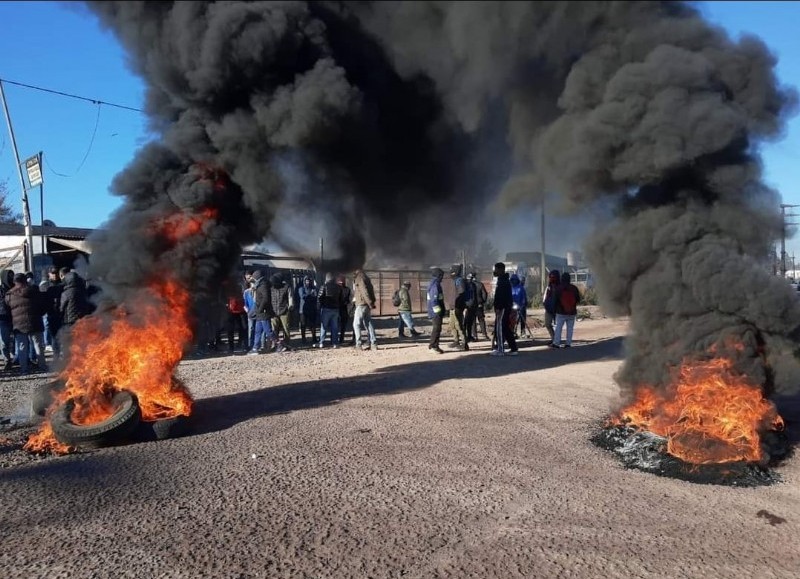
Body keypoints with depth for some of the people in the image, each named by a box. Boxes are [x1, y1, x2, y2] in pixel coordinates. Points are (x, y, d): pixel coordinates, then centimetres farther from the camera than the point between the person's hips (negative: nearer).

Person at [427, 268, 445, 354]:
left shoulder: (432, 284, 15)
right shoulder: (435, 285, -18)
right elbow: (434, 300, -24)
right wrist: (438, 311, -22)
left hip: (434, 312, 10)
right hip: (436, 312, -10)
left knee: (436, 328, 16)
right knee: (437, 328, -6)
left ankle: (432, 345, 23)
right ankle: (433, 346, -2)